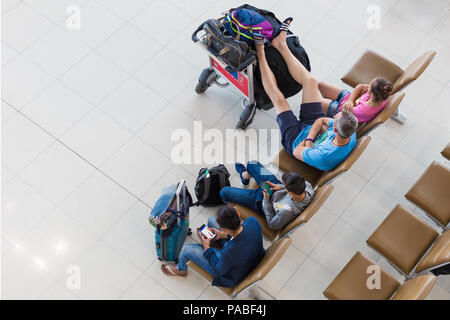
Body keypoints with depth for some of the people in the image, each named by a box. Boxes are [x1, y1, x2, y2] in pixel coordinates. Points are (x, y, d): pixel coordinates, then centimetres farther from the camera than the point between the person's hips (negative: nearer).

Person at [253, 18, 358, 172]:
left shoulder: (324, 157, -48)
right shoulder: (351, 135, -28)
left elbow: (297, 152, -31)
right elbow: (321, 121, -16)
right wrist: (312, 136, -30)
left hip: (296, 137, -5)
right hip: (312, 124, 5)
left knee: (278, 98, -13)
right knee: (311, 81, -3)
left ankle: (260, 53, 7)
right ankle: (281, 45, 15)